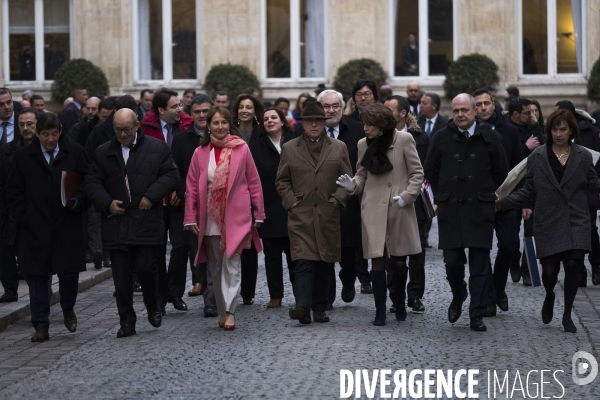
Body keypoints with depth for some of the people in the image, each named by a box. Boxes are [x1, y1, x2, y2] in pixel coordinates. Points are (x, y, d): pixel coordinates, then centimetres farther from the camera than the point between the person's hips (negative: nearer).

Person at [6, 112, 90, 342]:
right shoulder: (23, 157, 6)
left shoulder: (75, 153, 4)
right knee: (37, 276, 1)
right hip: (34, 229, 1)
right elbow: (13, 191, 8)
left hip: (68, 228, 0)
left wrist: (77, 201, -12)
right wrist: (24, 217, -3)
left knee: (69, 273, -2)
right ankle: (41, 327, 7)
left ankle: (68, 310, 28)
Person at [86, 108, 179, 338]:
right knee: (121, 276, 2)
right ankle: (127, 322, 9)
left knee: (147, 268, -6)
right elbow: (92, 183, 9)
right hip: (116, 223, 2)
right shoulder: (103, 153, 10)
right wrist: (107, 203, -7)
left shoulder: (157, 149, 4)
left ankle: (153, 308, 21)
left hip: (147, 222, -2)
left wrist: (151, 196, -11)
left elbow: (171, 175, 0)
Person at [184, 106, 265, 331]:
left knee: (231, 265, -8)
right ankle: (222, 311, 16)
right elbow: (192, 187, 5)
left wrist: (258, 214, 1)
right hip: (210, 220, 3)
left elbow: (254, 183, 1)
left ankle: (230, 311, -10)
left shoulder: (241, 149, -2)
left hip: (235, 219, -3)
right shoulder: (200, 153, 4)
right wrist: (191, 218, 0)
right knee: (216, 268, 8)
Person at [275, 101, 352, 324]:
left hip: (328, 216, 2)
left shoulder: (338, 148, 11)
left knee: (325, 264, 5)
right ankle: (302, 307, -21)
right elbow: (282, 181, 11)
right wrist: (291, 202, -1)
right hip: (300, 215, -2)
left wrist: (337, 199, -3)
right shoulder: (289, 149, 9)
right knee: (303, 262, -14)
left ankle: (319, 308, 13)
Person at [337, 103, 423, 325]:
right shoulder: (364, 144, 7)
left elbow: (417, 173, 0)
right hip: (373, 210, 2)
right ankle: (380, 312, 0)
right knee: (377, 261, -4)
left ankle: (400, 305, 27)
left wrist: (406, 196, -11)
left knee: (399, 260, 8)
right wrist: (353, 185, -6)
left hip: (399, 210, -2)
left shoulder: (404, 140, -3)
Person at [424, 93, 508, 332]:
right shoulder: (442, 138, 4)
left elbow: (501, 172, 11)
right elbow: (431, 171, 16)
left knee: (479, 263, -1)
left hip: (480, 209, -1)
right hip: (450, 209, 1)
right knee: (452, 260, -2)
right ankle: (458, 297, 27)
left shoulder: (489, 137, 1)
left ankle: (477, 315, 4)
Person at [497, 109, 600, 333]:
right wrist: (502, 203, -6)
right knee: (550, 269, -2)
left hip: (575, 221, 0)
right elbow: (528, 190, 4)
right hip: (548, 222, 0)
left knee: (572, 265, -8)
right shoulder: (537, 157, 3)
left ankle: (567, 315, 10)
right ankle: (549, 297, 35)